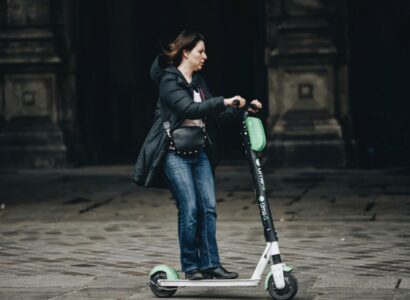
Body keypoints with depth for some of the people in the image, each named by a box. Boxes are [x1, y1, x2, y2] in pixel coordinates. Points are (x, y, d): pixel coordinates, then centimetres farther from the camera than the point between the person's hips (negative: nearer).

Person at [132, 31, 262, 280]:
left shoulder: (198, 82, 14)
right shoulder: (170, 81, -11)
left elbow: (214, 113, 17)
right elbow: (189, 109, -26)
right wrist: (224, 102, -33)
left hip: (199, 152, 7)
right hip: (175, 154, -7)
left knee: (208, 207, 1)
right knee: (190, 208, -9)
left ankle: (210, 264, 4)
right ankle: (191, 266, 2)